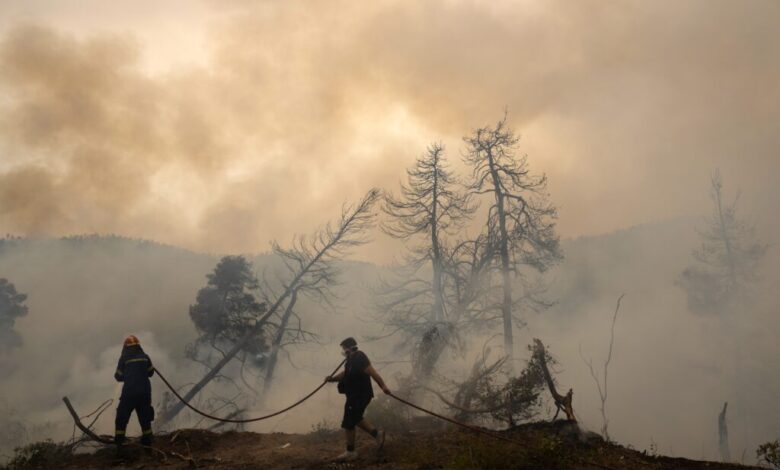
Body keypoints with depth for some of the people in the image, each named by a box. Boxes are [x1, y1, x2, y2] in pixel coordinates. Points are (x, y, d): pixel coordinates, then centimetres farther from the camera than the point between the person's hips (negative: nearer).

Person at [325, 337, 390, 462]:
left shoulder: (358, 358, -19)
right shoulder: (353, 359, 14)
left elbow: (372, 372, -26)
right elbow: (344, 374, 12)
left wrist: (383, 386, -31)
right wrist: (332, 378, -6)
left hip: (359, 396, -11)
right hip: (357, 395, 11)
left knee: (348, 423, -2)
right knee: (355, 419, 25)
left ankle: (350, 452, 8)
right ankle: (377, 434, 27)